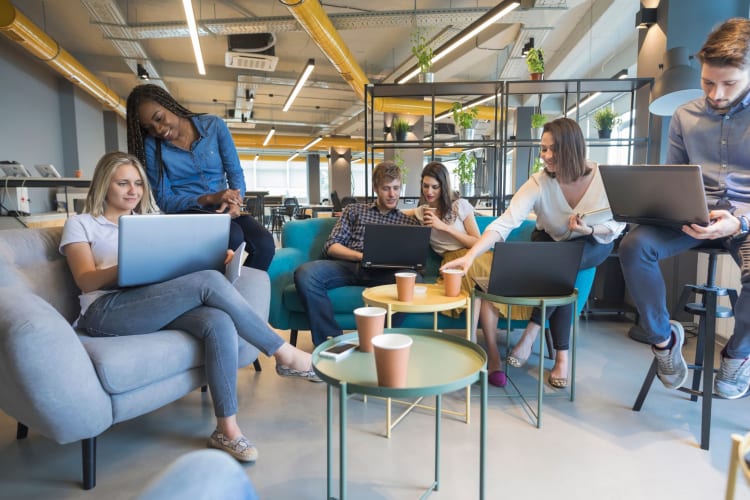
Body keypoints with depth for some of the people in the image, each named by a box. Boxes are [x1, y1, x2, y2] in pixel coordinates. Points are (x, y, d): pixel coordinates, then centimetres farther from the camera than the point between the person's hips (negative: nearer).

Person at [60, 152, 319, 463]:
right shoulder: (80, 224, 14)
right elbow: (86, 281, -2)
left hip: (158, 306, 5)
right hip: (106, 313, -4)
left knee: (219, 322, -30)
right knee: (207, 282, -28)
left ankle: (227, 429, -25)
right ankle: (285, 354, -20)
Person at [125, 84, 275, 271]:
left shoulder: (213, 125, 3)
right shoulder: (151, 145, 1)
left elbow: (235, 172, 2)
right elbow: (165, 200, -3)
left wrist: (234, 202, -20)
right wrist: (209, 198, -20)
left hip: (223, 209, 2)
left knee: (265, 244, -27)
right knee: (234, 237, -34)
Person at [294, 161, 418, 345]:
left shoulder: (409, 222, 23)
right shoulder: (354, 210, 22)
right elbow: (331, 246, 11)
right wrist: (362, 256, -8)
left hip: (384, 272, 0)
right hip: (349, 265, 1)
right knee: (305, 273, -30)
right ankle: (333, 339, -23)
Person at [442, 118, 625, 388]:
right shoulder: (539, 183, -25)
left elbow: (617, 226, -11)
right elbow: (504, 223, -37)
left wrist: (589, 230, -33)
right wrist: (469, 256, -50)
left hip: (594, 244, 0)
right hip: (551, 242, 1)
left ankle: (531, 332, -22)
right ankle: (561, 356, -16)